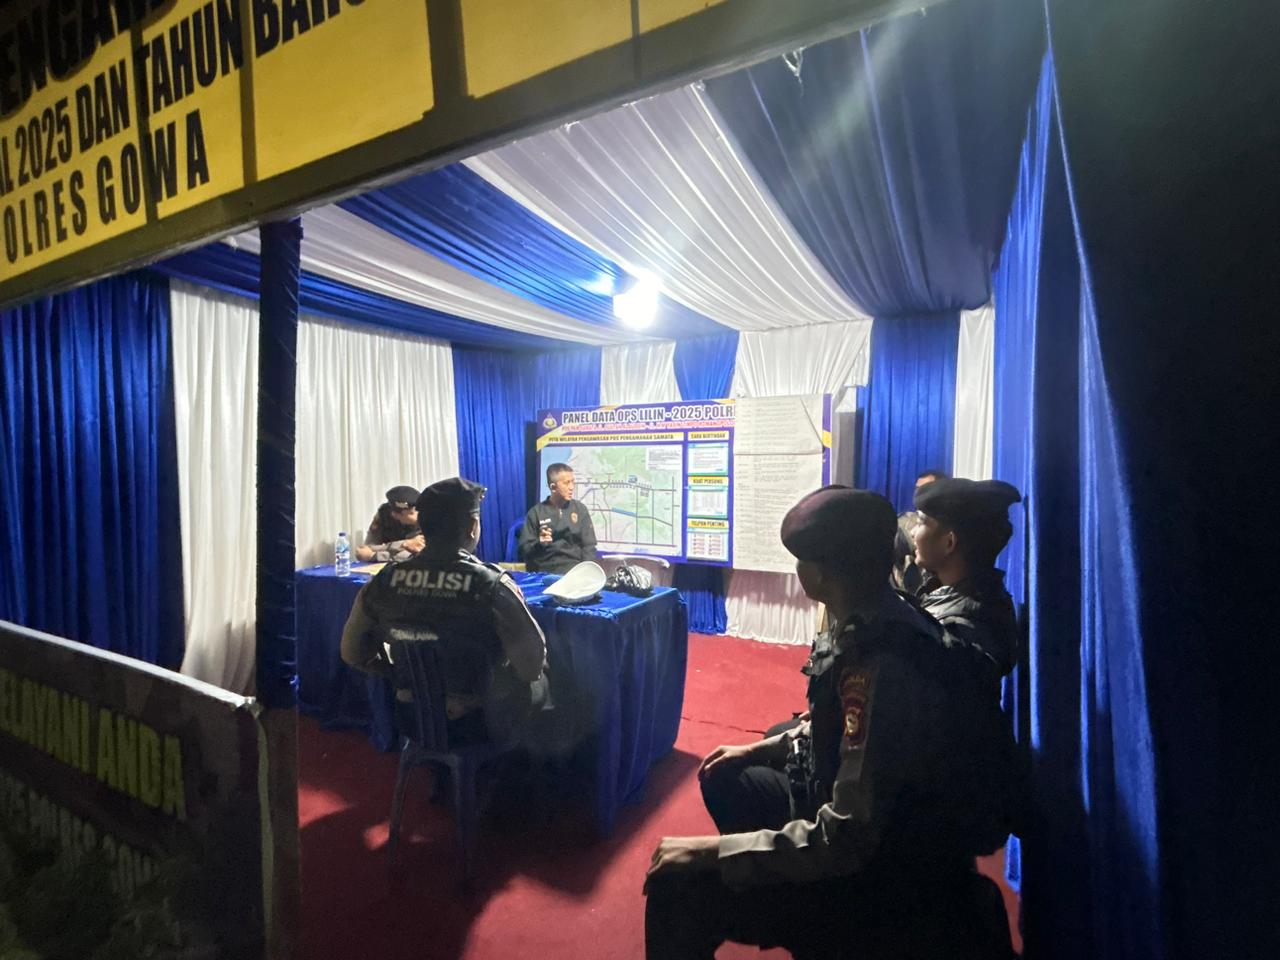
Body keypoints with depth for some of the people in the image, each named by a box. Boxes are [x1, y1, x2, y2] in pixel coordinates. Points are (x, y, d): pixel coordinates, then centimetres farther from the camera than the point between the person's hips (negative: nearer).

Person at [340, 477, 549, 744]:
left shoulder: (385, 580, -11)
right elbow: (532, 662, -20)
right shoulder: (491, 584, -25)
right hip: (478, 722, -4)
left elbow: (353, 652, 3)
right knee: (539, 678, 23)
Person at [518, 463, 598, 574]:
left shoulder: (580, 509, 9)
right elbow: (524, 550, 3)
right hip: (545, 572, -1)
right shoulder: (536, 512, 4)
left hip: (575, 570, 1)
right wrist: (539, 543, -17)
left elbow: (588, 546, 7)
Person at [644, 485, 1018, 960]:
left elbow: (845, 839, -31)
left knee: (679, 888, -20)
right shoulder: (873, 624, -5)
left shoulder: (883, 667, -34)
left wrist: (709, 850, -25)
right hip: (872, 819, 9)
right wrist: (760, 749, 12)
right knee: (725, 781, 20)